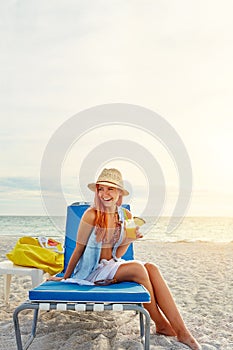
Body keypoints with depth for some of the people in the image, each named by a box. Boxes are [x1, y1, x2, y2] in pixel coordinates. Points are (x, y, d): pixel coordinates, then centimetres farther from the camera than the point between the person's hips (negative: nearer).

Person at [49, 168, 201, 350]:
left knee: (151, 268, -23)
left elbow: (117, 255, 4)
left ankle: (181, 330, -23)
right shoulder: (91, 215, -14)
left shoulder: (126, 216, 2)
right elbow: (79, 249, -4)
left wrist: (128, 241, -14)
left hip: (112, 266, 5)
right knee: (137, 267, -28)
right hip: (92, 271, -5)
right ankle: (161, 324, -10)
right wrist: (65, 278, 3)